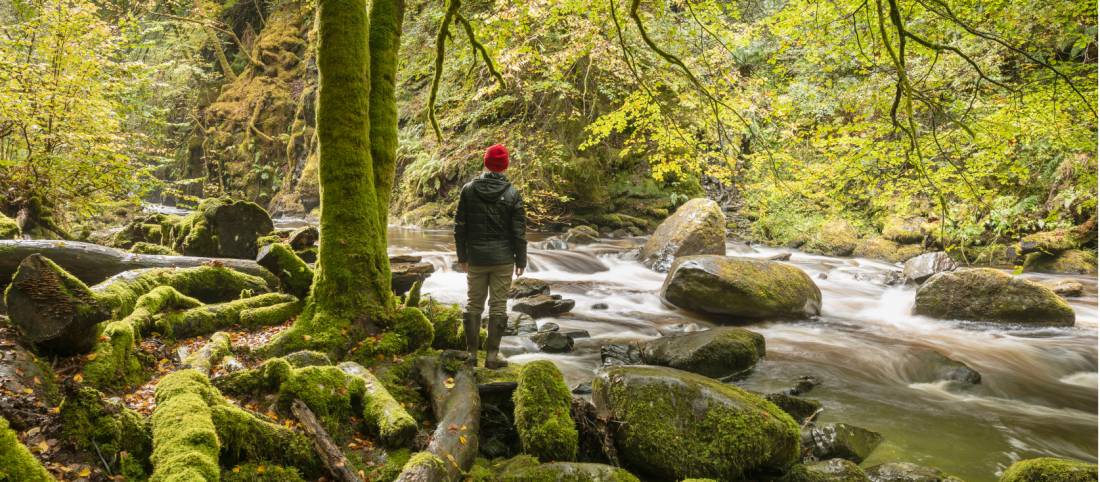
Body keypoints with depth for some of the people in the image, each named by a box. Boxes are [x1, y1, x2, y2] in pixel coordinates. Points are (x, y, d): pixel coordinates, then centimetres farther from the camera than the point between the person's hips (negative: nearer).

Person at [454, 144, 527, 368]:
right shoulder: (512, 194, -7)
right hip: (502, 259, -2)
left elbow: (460, 226, 1)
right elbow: (519, 231, -6)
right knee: (498, 306, 5)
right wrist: (521, 260, 3)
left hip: (475, 259, 2)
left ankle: (472, 354, 15)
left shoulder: (469, 190, -2)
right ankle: (492, 355, 7)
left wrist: (462, 256, 10)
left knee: (473, 305, 11)